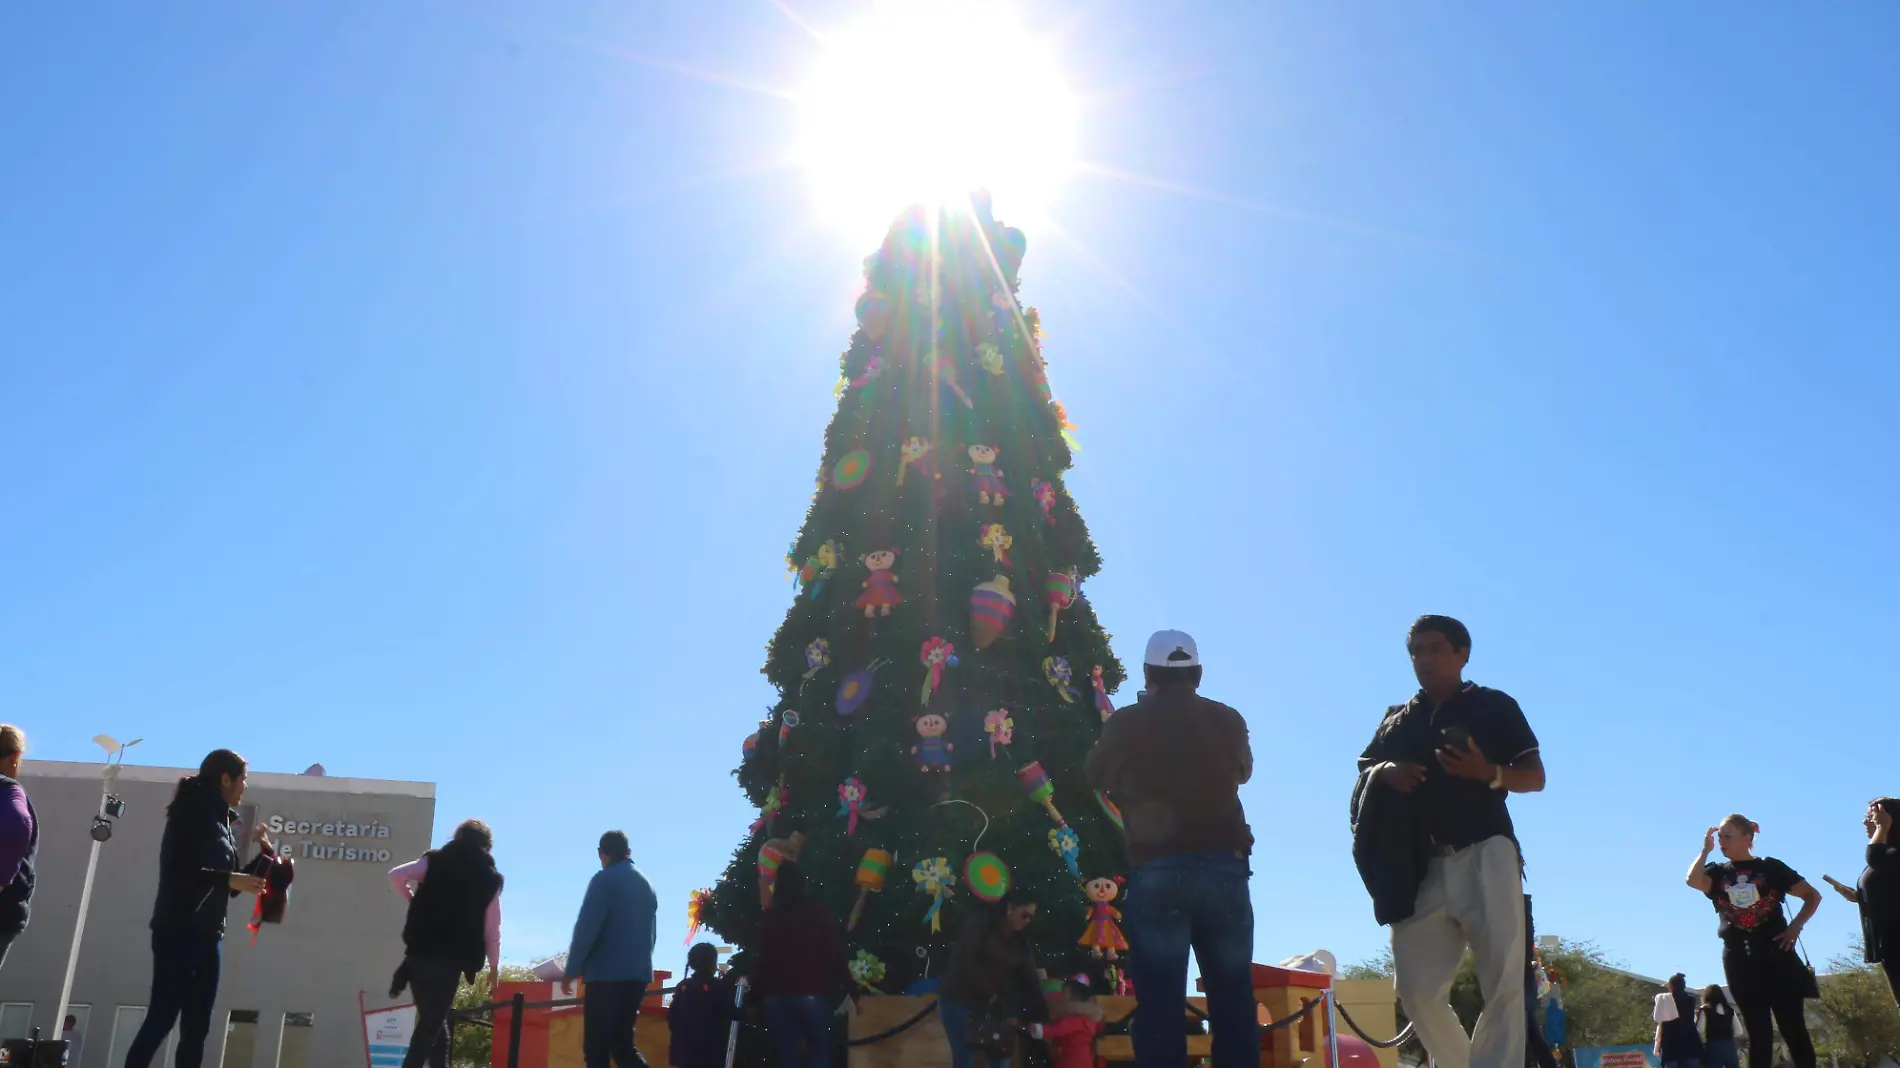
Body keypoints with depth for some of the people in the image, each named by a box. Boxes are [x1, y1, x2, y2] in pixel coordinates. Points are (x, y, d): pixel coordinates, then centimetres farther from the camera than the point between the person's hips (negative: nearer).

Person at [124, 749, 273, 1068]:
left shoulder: (221, 821, 17)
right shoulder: (193, 813, -6)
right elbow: (175, 870, -17)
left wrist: (263, 855, 13)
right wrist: (229, 879, -19)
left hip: (206, 935, 9)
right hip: (178, 932, -9)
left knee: (196, 1027, 5)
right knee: (161, 1018, -12)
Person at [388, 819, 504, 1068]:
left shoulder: (436, 861, 7)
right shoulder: (490, 878, 5)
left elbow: (396, 875, -5)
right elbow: (492, 930, 4)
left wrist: (414, 901, 12)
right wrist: (494, 966, 13)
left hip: (420, 952, 2)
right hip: (451, 959, -2)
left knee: (432, 1020, 16)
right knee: (433, 1023, 1)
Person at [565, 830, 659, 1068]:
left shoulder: (604, 880, -6)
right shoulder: (646, 884, 15)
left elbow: (586, 927, -12)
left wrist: (572, 970, -4)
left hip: (607, 974, -7)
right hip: (638, 974, 7)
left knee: (596, 1048, -1)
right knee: (622, 1043, 15)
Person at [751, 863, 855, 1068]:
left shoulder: (768, 918, 9)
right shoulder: (820, 913, 2)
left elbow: (762, 961, 9)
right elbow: (836, 956, -1)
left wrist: (758, 997, 16)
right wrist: (851, 991, 3)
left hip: (776, 996, 3)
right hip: (812, 994, -2)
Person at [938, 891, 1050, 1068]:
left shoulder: (1020, 941, 8)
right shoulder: (981, 924, -10)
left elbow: (1030, 980, 3)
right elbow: (963, 961, -21)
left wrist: (1043, 1016, -7)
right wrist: (989, 993, -23)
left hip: (992, 1007, 6)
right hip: (959, 1001, -6)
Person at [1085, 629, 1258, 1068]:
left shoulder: (1125, 723, 1)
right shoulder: (1227, 719, 7)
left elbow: (1097, 777, 18)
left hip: (1155, 869, -2)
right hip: (1224, 865, 2)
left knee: (1160, 1003, 0)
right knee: (1233, 997, 8)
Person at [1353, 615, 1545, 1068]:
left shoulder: (1495, 706, 9)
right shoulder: (1396, 719, 21)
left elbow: (1535, 777, 5)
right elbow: (1363, 770, 18)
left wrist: (1488, 773, -16)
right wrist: (1384, 773, -6)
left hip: (1483, 857, -4)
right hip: (1422, 868, 4)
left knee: (1504, 984, -11)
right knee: (1416, 988, -1)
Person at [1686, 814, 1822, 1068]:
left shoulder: (1770, 866, 4)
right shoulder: (1717, 872, 8)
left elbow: (1813, 896, 9)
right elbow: (1693, 880, -14)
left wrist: (1796, 926, -4)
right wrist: (1706, 849, -4)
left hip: (1775, 953, -2)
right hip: (1739, 959, 2)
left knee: (1794, 1028, -2)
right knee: (1758, 1032, 3)